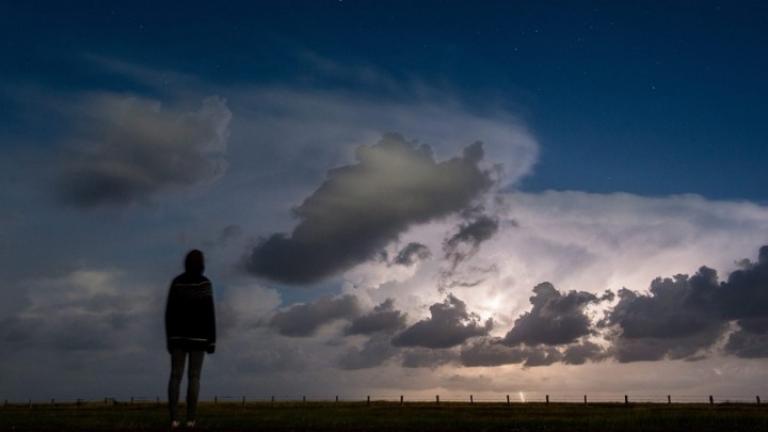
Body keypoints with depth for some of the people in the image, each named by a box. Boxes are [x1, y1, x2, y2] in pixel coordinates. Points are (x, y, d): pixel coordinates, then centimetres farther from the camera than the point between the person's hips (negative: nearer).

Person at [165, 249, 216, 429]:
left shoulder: (176, 282, 0)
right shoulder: (205, 283, -8)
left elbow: (169, 313, 0)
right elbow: (209, 314, -11)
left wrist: (169, 338, 9)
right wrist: (212, 340, -5)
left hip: (178, 335, 2)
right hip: (198, 336, -2)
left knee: (175, 376, 6)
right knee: (194, 377, 3)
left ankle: (174, 418, 0)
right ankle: (191, 418, -1)